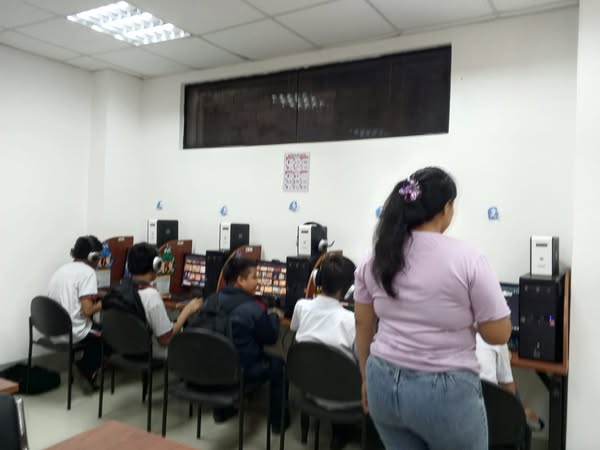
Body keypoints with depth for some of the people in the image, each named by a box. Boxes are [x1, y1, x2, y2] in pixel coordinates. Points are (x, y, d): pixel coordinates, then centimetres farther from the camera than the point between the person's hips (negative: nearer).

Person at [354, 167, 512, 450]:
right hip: (445, 392, -4)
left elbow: (363, 324, 7)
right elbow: (499, 335, -10)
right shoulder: (466, 257, -14)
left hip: (384, 383, 4)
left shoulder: (376, 257, -1)